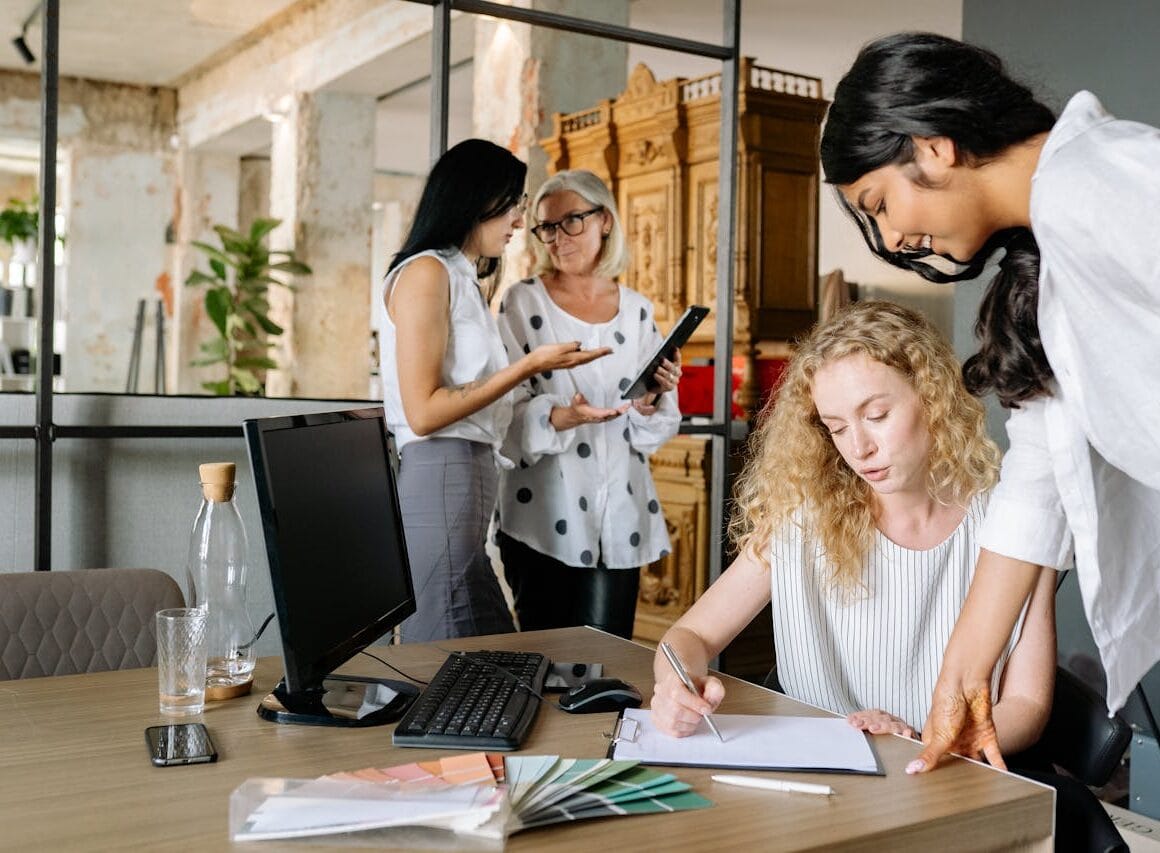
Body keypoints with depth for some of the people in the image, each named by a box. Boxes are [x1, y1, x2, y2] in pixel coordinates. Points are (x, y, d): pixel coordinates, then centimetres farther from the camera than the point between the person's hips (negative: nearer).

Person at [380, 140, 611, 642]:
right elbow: (423, 412, -14)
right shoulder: (425, 272, -6)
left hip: (469, 481, 9)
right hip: (438, 482, -9)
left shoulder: (463, 280, 21)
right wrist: (529, 366, -12)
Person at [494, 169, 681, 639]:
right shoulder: (523, 302, 0)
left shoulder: (637, 310, 9)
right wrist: (561, 417, -25)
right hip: (545, 517, -2)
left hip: (619, 516, 3)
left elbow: (653, 433, 9)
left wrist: (650, 404, -12)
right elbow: (506, 411, -8)